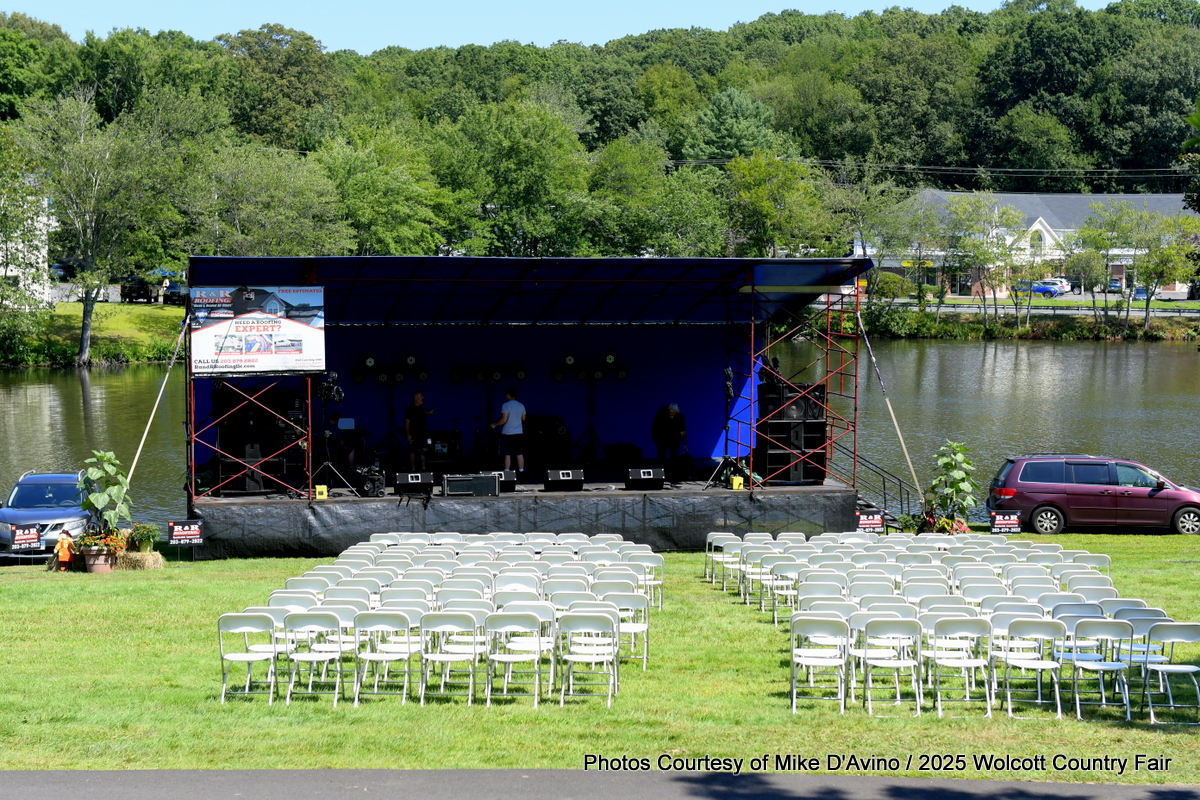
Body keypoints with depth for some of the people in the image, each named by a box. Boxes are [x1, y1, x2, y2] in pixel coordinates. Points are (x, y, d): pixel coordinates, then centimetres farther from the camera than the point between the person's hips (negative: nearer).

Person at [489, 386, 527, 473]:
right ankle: (521, 472, 6)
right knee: (520, 454, 6)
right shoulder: (521, 406, 7)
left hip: (507, 433, -5)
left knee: (507, 454, -2)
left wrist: (495, 424, -2)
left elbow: (504, 420, -16)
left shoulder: (506, 405, -11)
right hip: (519, 433, 5)